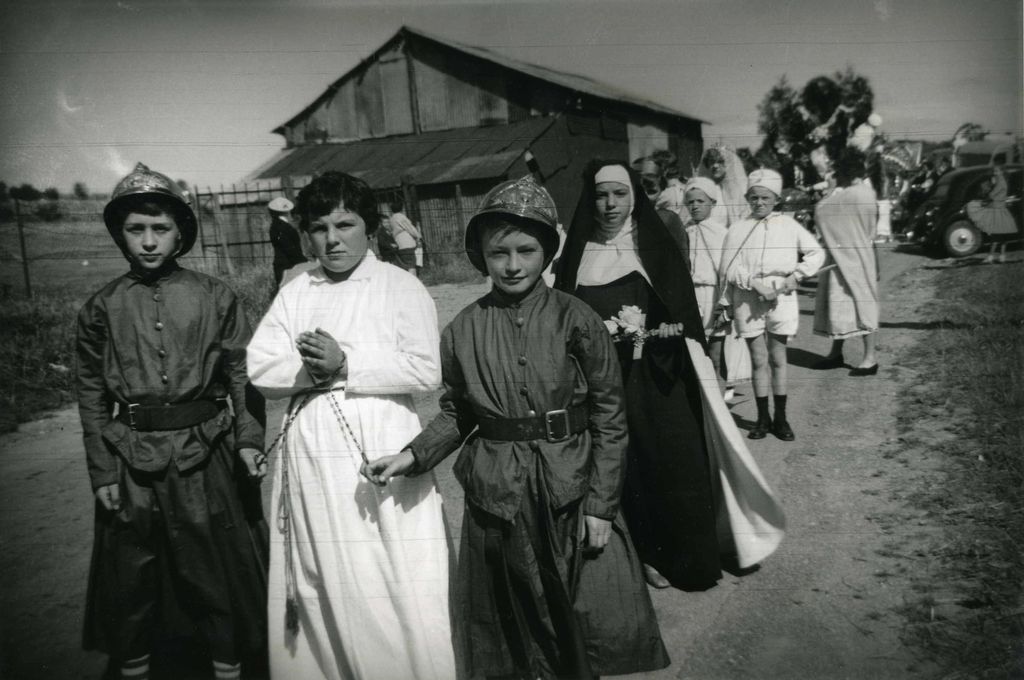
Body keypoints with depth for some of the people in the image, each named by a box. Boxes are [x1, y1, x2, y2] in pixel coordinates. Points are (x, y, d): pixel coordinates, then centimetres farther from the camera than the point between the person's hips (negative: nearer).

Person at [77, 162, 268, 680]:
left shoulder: (215, 298, -2)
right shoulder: (102, 308, 1)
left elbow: (242, 376, -1)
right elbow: (91, 396, 4)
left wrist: (248, 441, -10)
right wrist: (102, 472, 1)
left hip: (205, 453, -1)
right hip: (130, 459, 1)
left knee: (218, 567, 10)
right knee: (130, 574, 14)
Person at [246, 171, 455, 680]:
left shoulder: (401, 286, 0)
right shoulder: (293, 294, 13)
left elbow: (425, 371, -11)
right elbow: (262, 370, 5)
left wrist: (345, 365, -15)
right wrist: (310, 368, -13)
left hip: (382, 454, -4)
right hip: (311, 457, 4)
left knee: (394, 588, 0)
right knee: (319, 583, 13)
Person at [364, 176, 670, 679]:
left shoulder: (576, 320, -8)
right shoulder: (464, 330, -1)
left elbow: (609, 418, -6)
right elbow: (456, 412, 8)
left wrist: (601, 506, -8)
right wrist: (414, 455, -7)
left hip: (569, 490, -1)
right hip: (496, 496, 2)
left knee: (594, 623, 8)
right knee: (513, 626, 15)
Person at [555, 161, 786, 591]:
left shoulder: (657, 249, 1)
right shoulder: (577, 256, 3)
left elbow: (685, 320, 1)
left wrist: (651, 331, -14)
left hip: (660, 383, 0)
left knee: (675, 466, 1)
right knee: (627, 469, 4)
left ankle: (688, 556, 20)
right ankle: (648, 555, 22)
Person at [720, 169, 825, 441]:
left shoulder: (788, 225, 5)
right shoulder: (738, 230, 2)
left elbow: (816, 253, 9)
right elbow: (729, 268, -4)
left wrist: (795, 276, -3)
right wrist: (755, 283, -15)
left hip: (781, 298, 1)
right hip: (748, 299, 0)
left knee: (778, 359, 6)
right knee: (758, 360, 4)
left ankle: (780, 418, 16)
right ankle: (763, 418, 15)